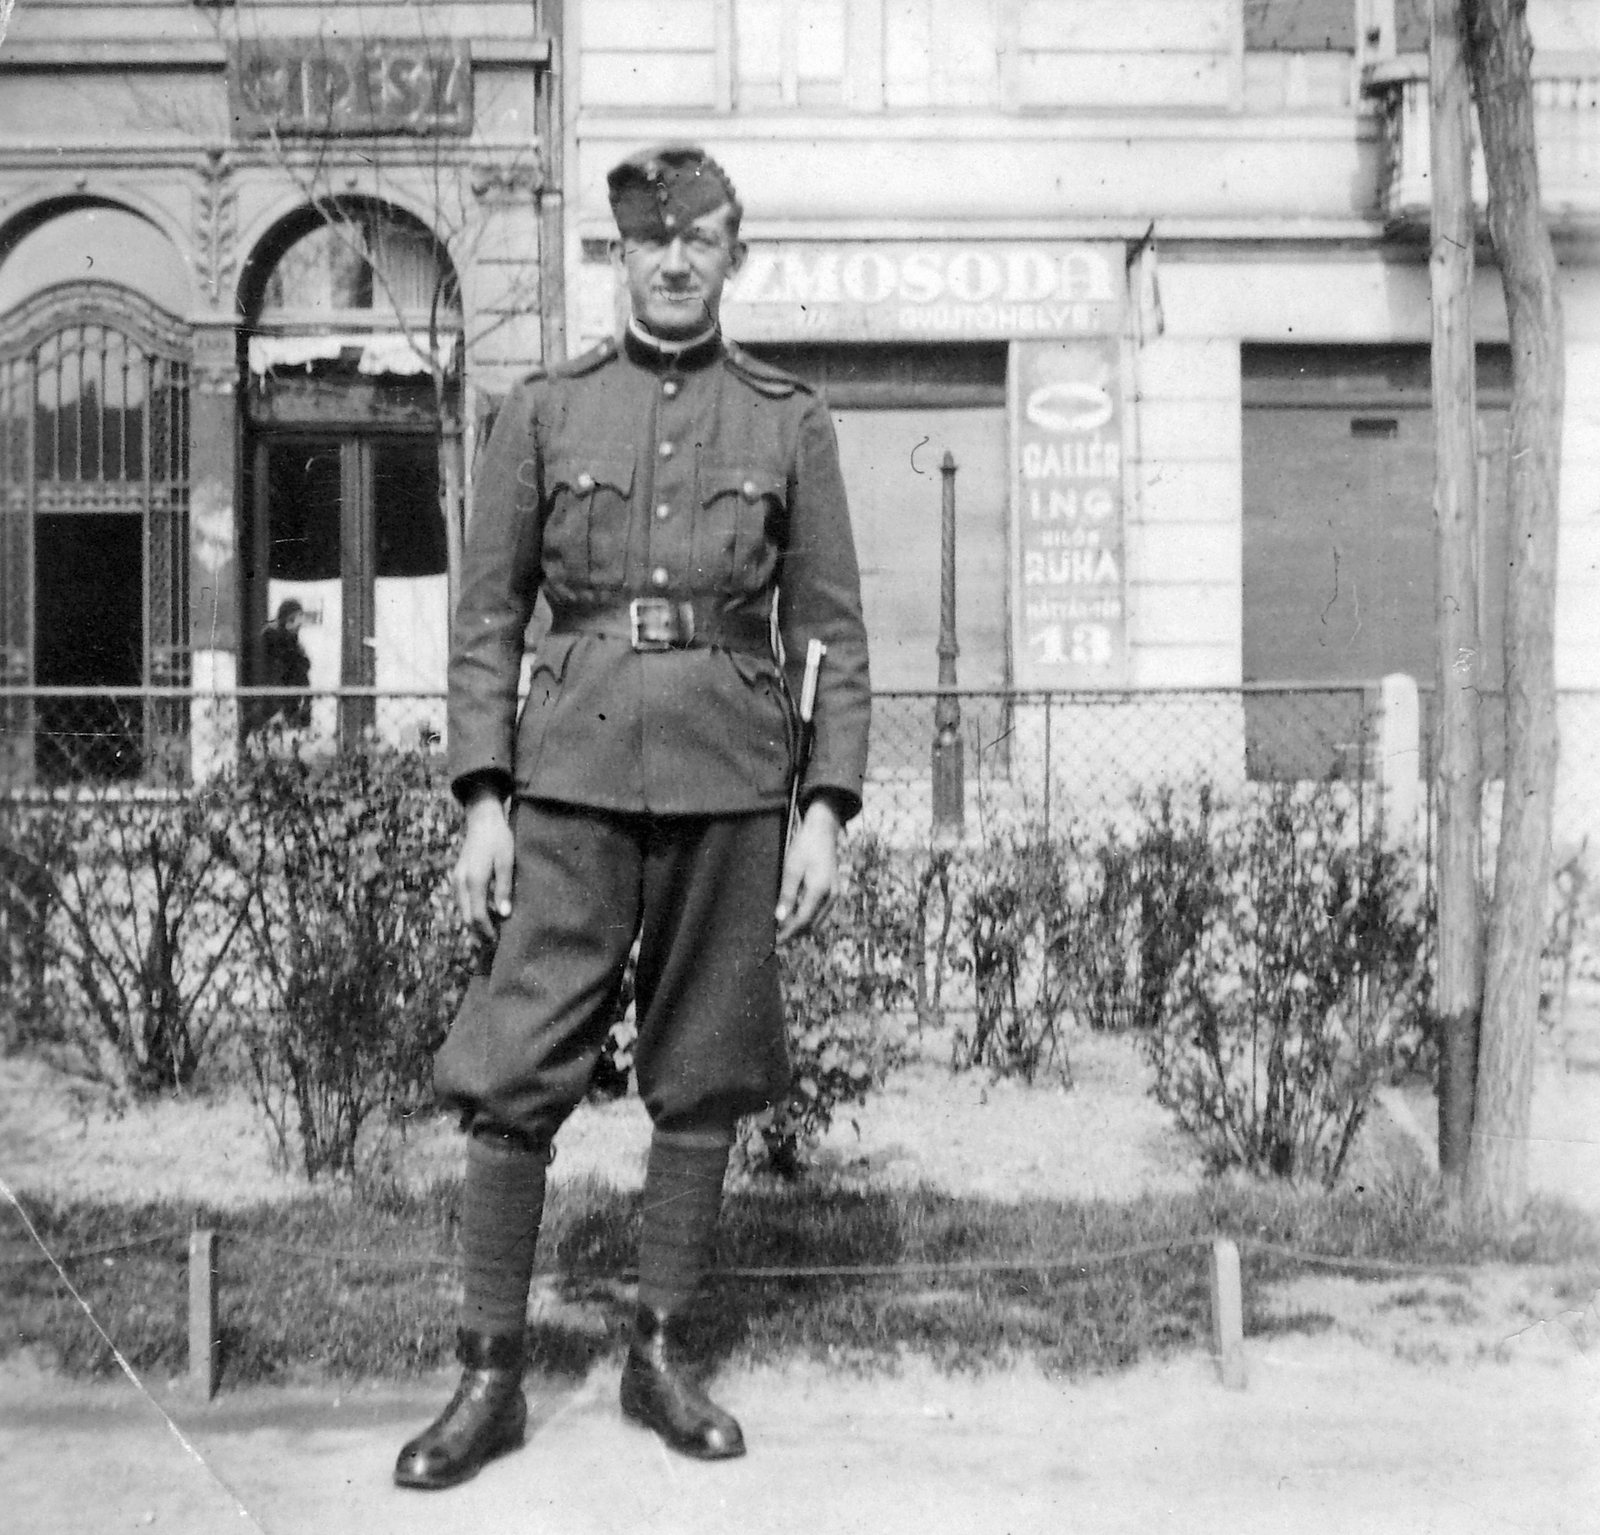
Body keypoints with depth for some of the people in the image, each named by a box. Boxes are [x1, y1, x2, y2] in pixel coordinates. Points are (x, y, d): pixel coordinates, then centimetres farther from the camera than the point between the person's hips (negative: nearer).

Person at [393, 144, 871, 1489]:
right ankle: (491, 1373, 6)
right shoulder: (546, 411, 8)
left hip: (732, 781, 1)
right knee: (513, 1075, -4)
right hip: (573, 773, 0)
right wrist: (484, 799, -1)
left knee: (703, 1078, 7)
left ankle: (663, 1350, 20)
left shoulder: (791, 422, 7)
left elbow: (834, 629, 6)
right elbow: (487, 615, 7)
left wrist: (827, 809, -2)